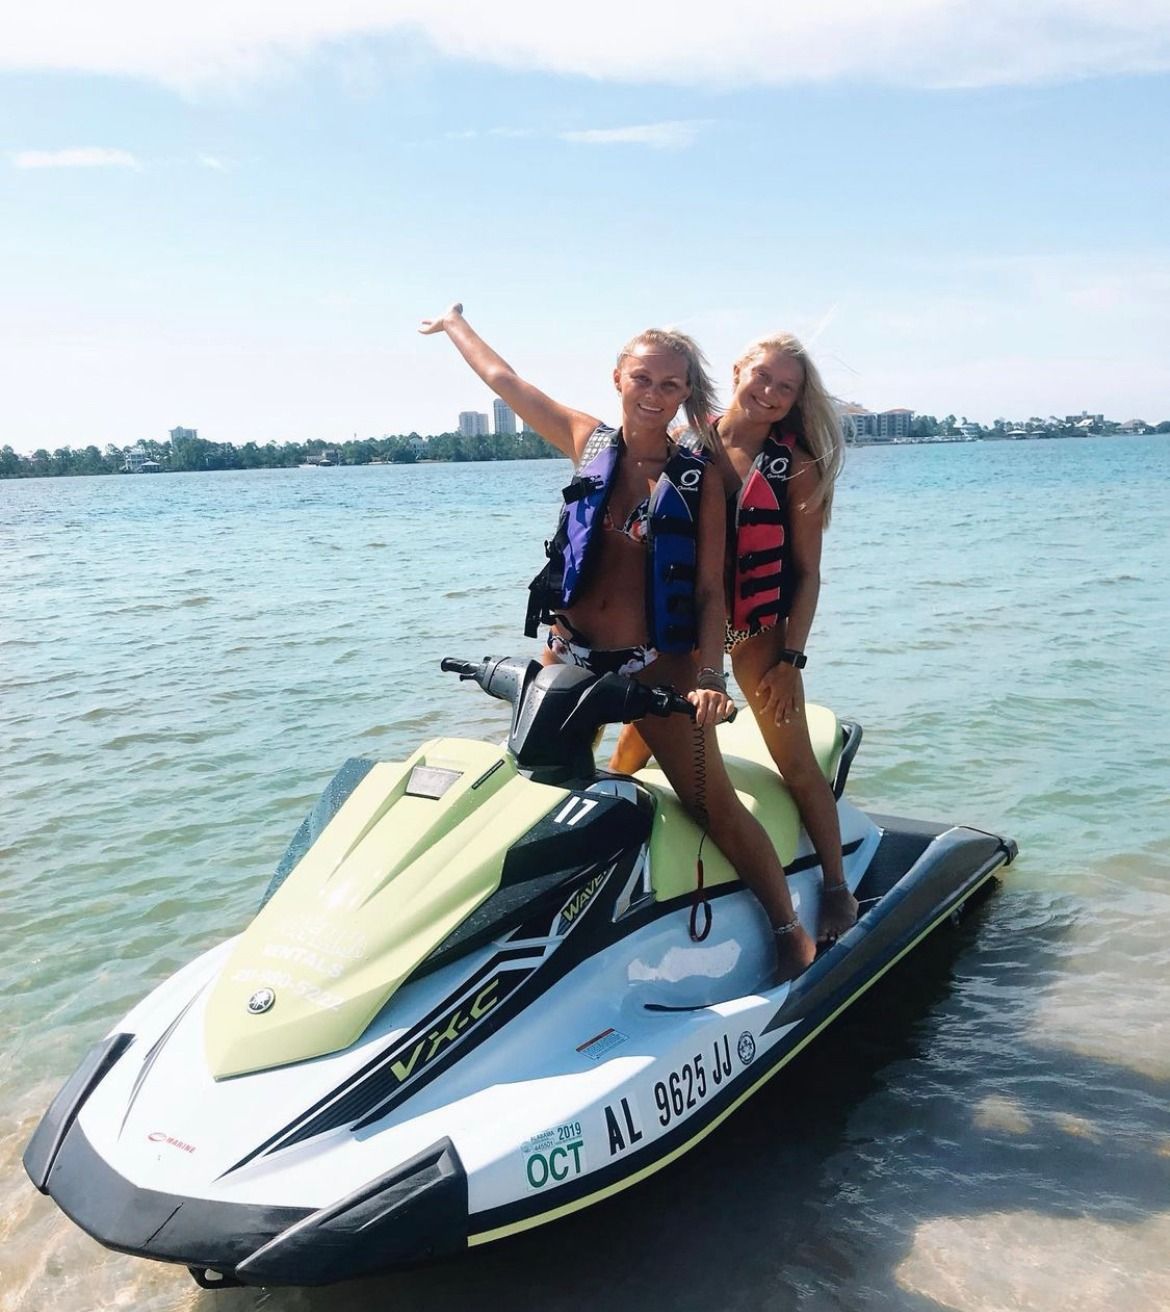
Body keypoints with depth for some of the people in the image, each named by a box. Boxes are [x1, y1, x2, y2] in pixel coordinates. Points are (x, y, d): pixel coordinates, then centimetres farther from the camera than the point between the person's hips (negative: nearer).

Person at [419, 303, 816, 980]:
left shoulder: (699, 480, -3)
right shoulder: (590, 441, 3)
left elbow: (710, 590, -5)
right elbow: (503, 377, 14)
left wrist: (711, 677, -17)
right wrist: (456, 323, 26)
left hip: (658, 666, -3)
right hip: (570, 657, 3)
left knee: (716, 805, -2)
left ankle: (791, 930, 13)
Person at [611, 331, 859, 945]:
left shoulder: (797, 467, -4)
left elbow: (807, 572, -2)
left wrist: (791, 658, -8)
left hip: (758, 628, -2)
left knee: (796, 764, 1)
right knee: (633, 745, 7)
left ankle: (837, 887, 16)